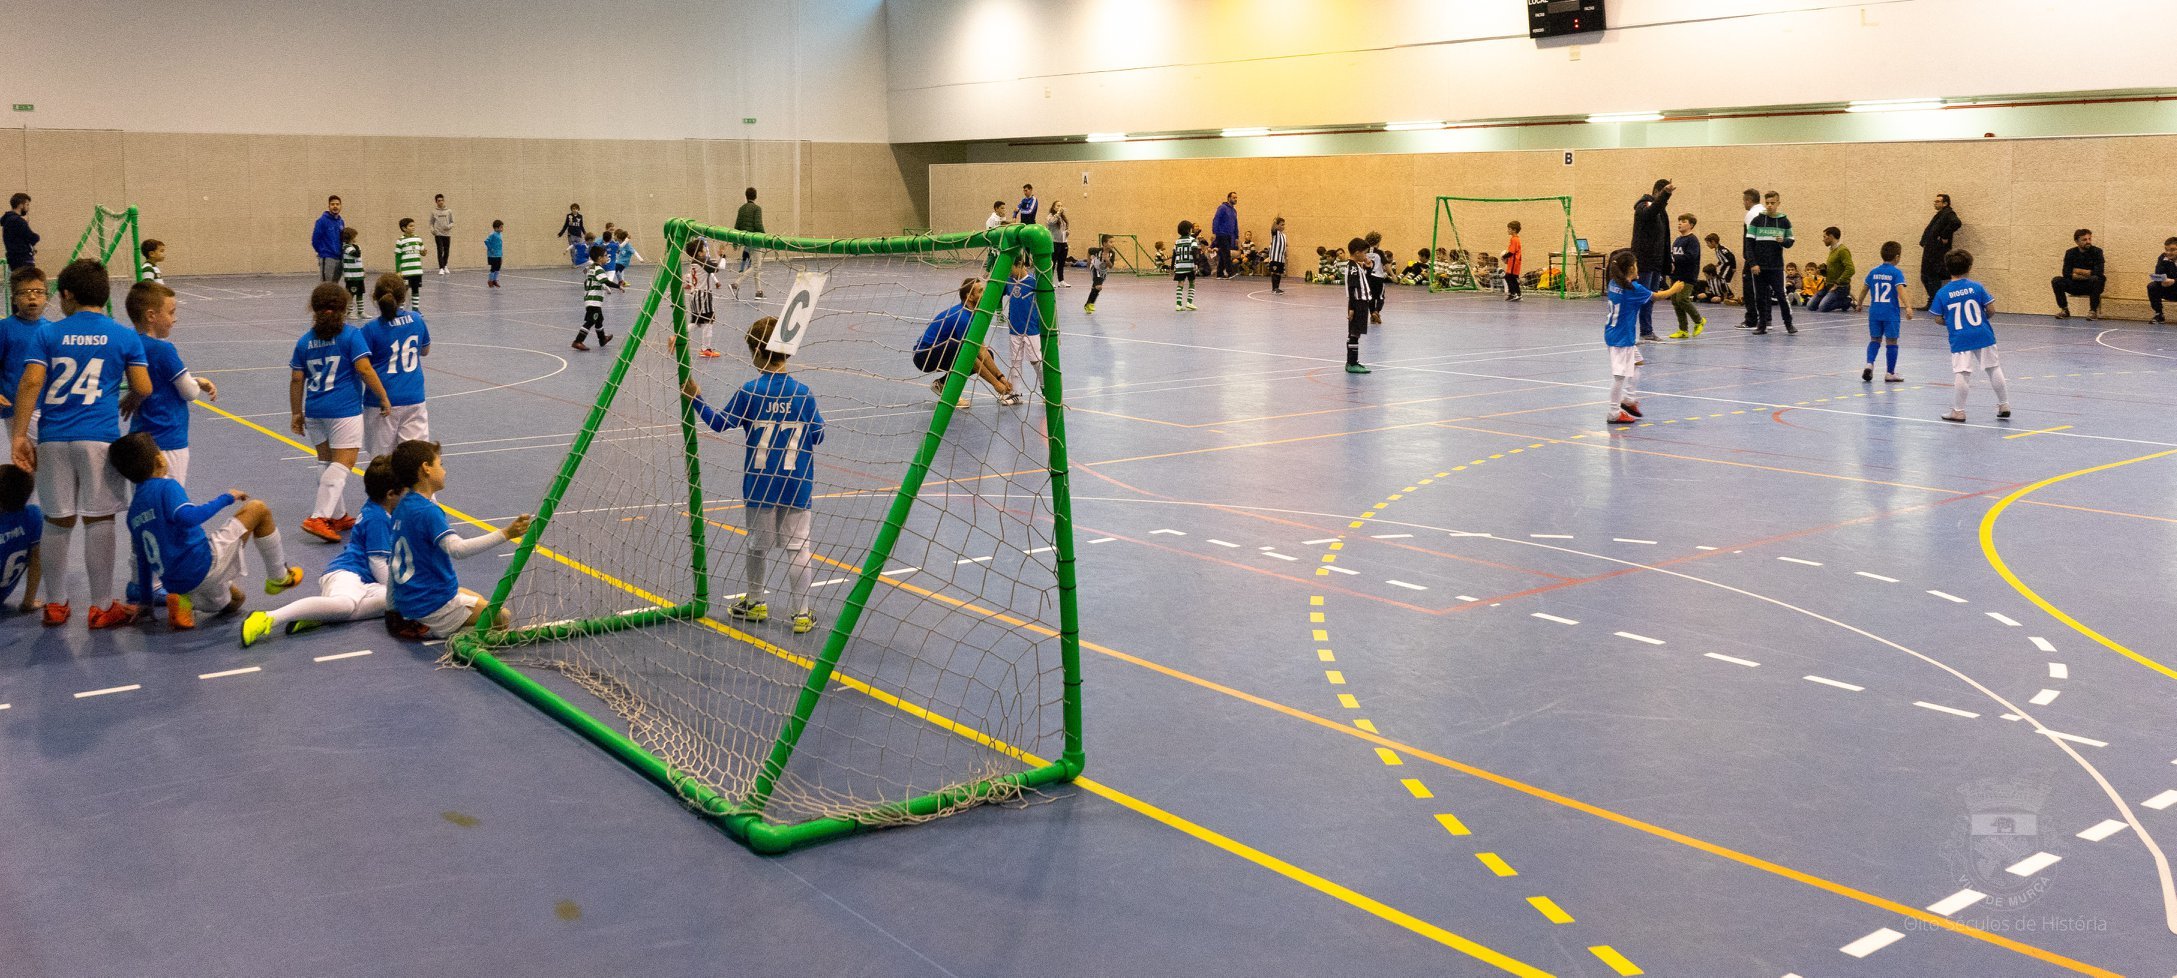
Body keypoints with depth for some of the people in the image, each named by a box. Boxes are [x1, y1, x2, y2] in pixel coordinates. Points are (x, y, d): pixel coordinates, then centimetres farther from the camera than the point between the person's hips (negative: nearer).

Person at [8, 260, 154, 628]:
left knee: (58, 522, 11)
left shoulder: (48, 334, 4)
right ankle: (102, 607, 8)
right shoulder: (125, 337, 3)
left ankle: (55, 605, 21)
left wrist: (19, 436, -6)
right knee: (99, 521, 3)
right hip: (99, 438, -2)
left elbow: (31, 383, -6)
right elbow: (143, 389, 0)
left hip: (53, 439, 2)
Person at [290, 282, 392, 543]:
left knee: (325, 461, 16)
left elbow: (296, 379, 9)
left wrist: (296, 413, 16)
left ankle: (338, 516, 23)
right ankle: (318, 518, -17)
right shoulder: (351, 335, -4)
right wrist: (383, 398, -7)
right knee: (342, 463, -6)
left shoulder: (305, 341, 10)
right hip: (344, 409, -6)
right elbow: (364, 369, -13)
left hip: (314, 411, 6)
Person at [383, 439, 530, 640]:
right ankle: (427, 628, -7)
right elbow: (457, 548, -37)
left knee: (478, 599, 27)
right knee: (501, 617, -6)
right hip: (433, 605, -10)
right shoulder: (427, 511, -22)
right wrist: (505, 534, -43)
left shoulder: (402, 506, 7)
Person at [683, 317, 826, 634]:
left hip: (761, 482, 0)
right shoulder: (803, 393, -7)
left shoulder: (749, 393, -10)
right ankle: (802, 612, 6)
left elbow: (721, 423, 0)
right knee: (797, 544, 6)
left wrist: (696, 399, 8)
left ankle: (756, 601, 32)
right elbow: (817, 436, 1)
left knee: (759, 543, 15)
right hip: (798, 485, 0)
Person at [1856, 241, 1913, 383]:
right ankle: (1890, 373, 8)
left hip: (1874, 312, 4)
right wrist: (1908, 307, -27)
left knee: (1875, 339, 15)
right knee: (1891, 341, 4)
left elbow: (1864, 290, 14)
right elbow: (1900, 290, -20)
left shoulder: (1873, 272, 7)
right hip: (1891, 313, -4)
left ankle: (1869, 364, -8)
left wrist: (1860, 303, 31)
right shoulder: (1896, 273, -7)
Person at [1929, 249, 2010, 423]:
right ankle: (2004, 405, 23)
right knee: (1994, 369, 14)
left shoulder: (1942, 293, -3)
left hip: (1959, 339, -1)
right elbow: (1991, 310, -4)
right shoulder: (1977, 287, -3)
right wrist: (1985, 318, 17)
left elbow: (1939, 319, 1)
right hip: (1983, 335, 2)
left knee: (1960, 374, -2)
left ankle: (1958, 410, 0)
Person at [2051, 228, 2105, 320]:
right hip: (2076, 286, 3)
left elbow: (2098, 272, -18)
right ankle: (2064, 310, -7)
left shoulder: (2097, 252, -6)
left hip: (2091, 286, -2)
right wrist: (2086, 274, -16)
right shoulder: (2070, 253, 2)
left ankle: (2093, 311, -21)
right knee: (2056, 281, -20)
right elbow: (2066, 273, -9)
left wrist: (2078, 271, -12)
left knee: (2095, 279, -37)